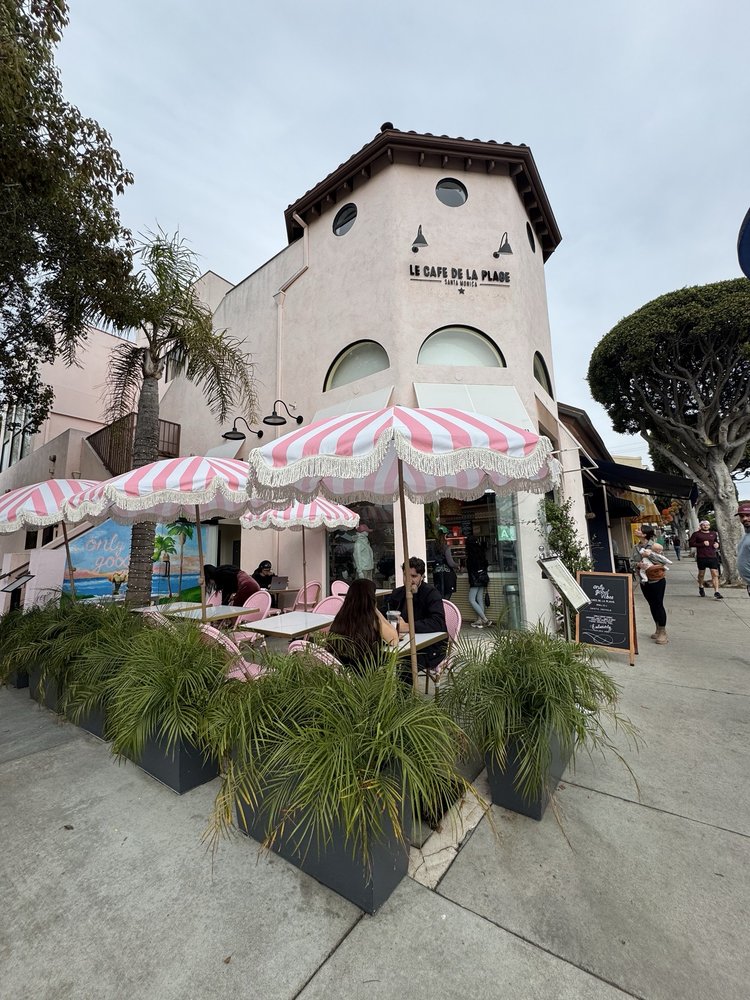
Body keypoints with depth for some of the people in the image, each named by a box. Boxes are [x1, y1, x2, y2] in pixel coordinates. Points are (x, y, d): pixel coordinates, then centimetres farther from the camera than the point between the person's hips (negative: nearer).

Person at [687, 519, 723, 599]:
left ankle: (716, 592, -7)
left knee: (715, 574, -7)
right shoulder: (696, 534, -1)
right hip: (701, 557, -2)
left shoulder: (713, 534, 12)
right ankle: (701, 588, 35)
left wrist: (717, 544, 6)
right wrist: (702, 544, -15)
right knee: (701, 574, 12)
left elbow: (717, 541, 29)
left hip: (713, 557, 2)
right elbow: (691, 543, -7)